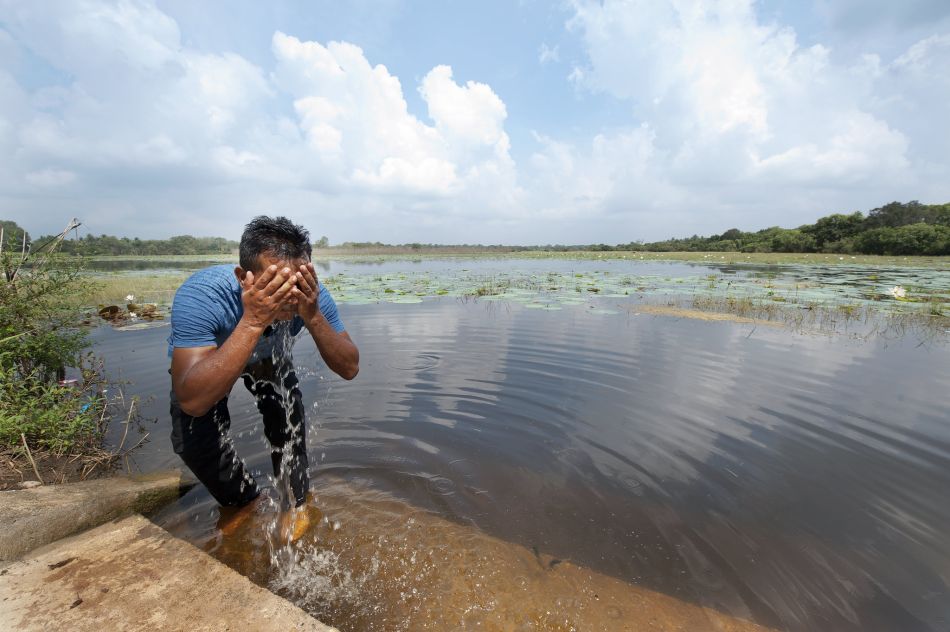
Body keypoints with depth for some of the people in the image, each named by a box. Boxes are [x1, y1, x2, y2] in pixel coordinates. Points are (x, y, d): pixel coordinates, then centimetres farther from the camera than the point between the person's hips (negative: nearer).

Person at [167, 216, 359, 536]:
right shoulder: (200, 295, -41)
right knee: (194, 443, -13)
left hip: (268, 357, 2)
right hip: (202, 360, -1)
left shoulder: (311, 295, -34)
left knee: (288, 424, -12)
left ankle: (297, 502, 17)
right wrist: (252, 322, -56)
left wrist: (313, 317, -47)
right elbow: (192, 401, -47)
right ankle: (243, 501, 18)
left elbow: (349, 368, -32)